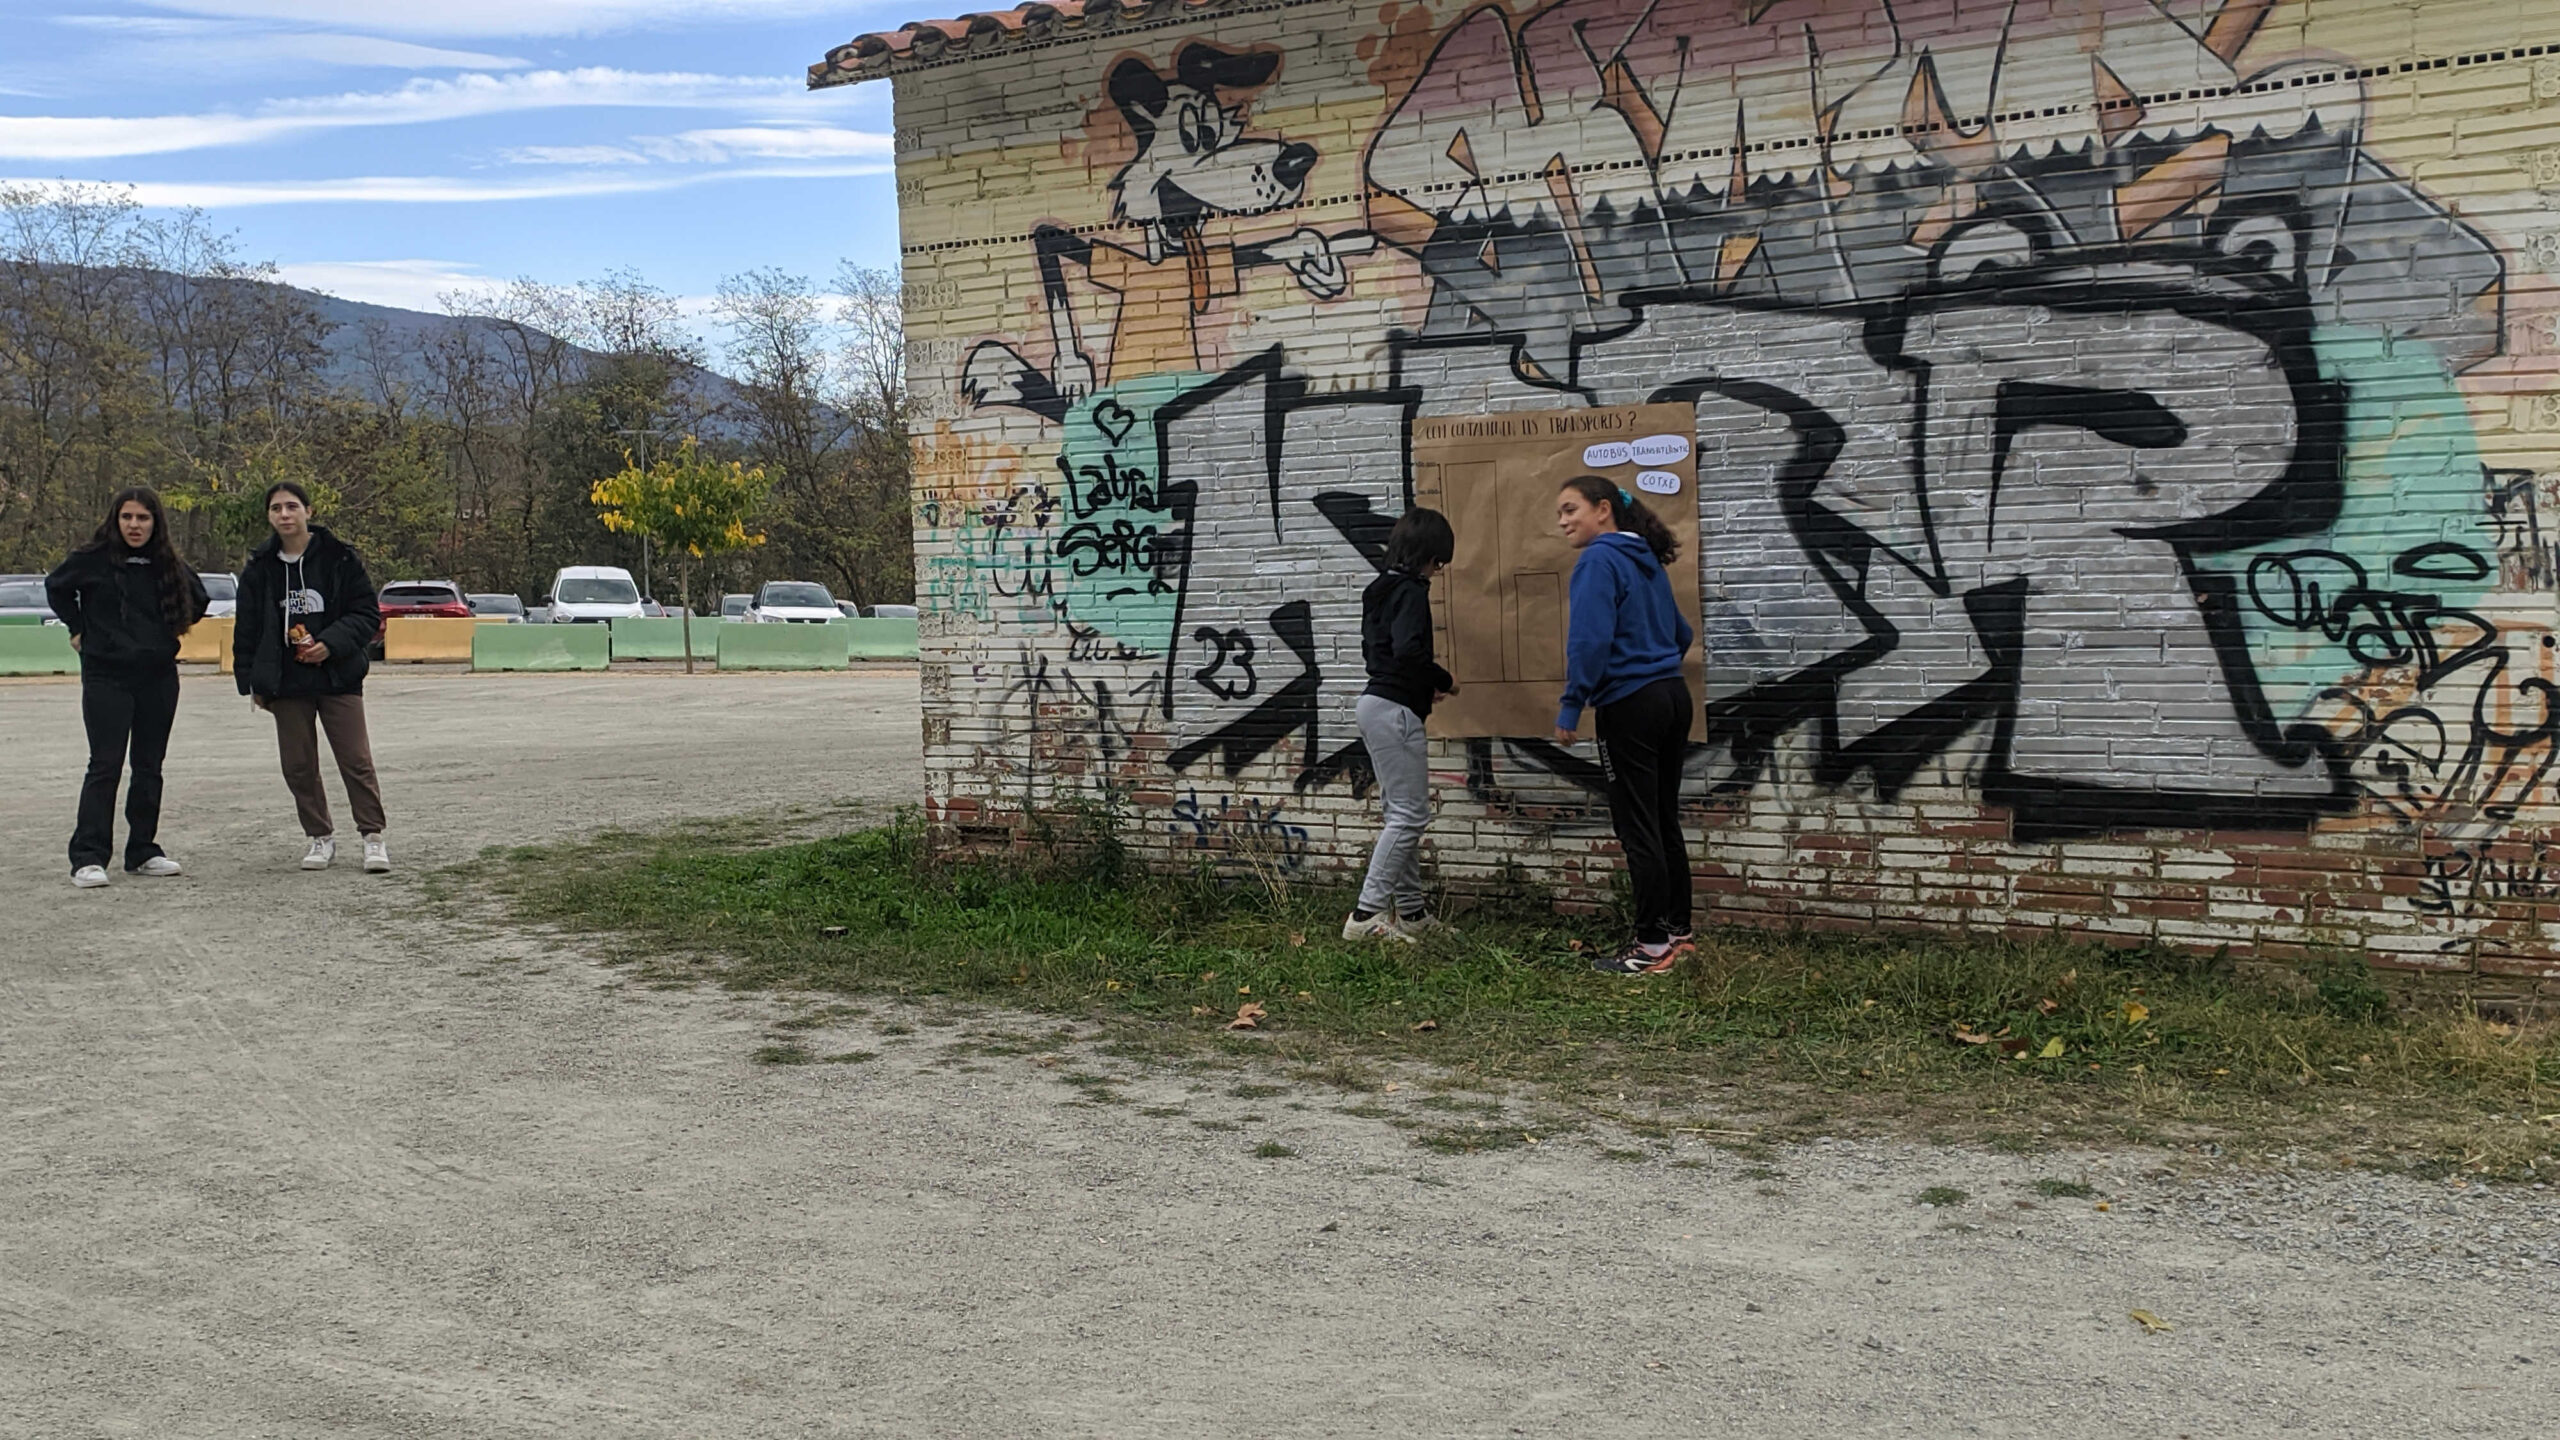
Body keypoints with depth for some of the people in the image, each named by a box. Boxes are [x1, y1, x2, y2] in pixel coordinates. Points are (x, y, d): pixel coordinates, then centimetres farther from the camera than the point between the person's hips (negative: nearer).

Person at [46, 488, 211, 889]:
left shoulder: (169, 565, 5)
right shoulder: (93, 559, -5)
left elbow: (198, 599, 23)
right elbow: (56, 587, 13)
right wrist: (78, 628, 7)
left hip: (159, 677, 4)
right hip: (106, 678, -4)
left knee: (149, 766, 8)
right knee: (105, 766, -8)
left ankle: (142, 851, 17)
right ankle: (88, 857, -6)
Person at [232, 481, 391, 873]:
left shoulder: (339, 557, -3)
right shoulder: (259, 567, 5)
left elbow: (368, 614, -2)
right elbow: (247, 629, 10)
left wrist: (332, 643, -16)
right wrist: (252, 682, 5)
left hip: (338, 678, -3)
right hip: (286, 683, 3)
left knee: (356, 760, -4)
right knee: (298, 766, 6)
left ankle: (373, 835, 6)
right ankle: (320, 837, 19)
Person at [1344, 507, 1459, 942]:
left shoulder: (1383, 588, 15)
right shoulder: (1411, 591, -14)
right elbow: (1408, 651, -28)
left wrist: (1426, 685, 15)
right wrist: (1444, 681, -11)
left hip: (1378, 705, 10)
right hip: (1396, 710, -10)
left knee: (1401, 813, 14)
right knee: (1410, 814, -7)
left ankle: (1411, 911, 18)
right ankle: (1366, 914, -10)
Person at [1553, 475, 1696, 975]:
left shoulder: (1599, 561, -12)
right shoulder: (1646, 560, 14)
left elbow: (1590, 638, -22)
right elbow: (1682, 633, 22)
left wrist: (1571, 704, -17)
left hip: (1629, 707, -9)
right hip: (1673, 697, 9)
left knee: (1637, 828, -4)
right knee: (1664, 821, 15)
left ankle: (1653, 946, -1)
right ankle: (1677, 929, 22)